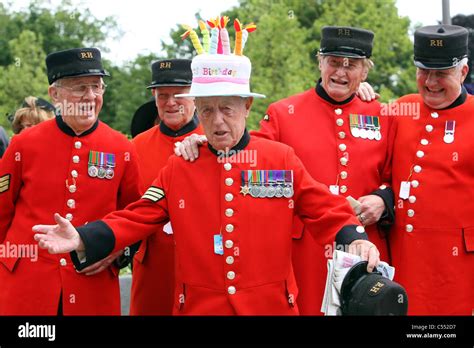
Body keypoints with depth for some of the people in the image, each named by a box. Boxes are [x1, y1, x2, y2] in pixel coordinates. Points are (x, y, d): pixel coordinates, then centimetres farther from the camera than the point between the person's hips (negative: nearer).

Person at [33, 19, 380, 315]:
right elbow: (138, 218, 3)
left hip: (270, 305, -1)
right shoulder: (178, 167, 4)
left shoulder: (283, 159, 0)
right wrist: (83, 240, -10)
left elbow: (326, 209, 1)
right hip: (199, 306, 1)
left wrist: (355, 239, -18)